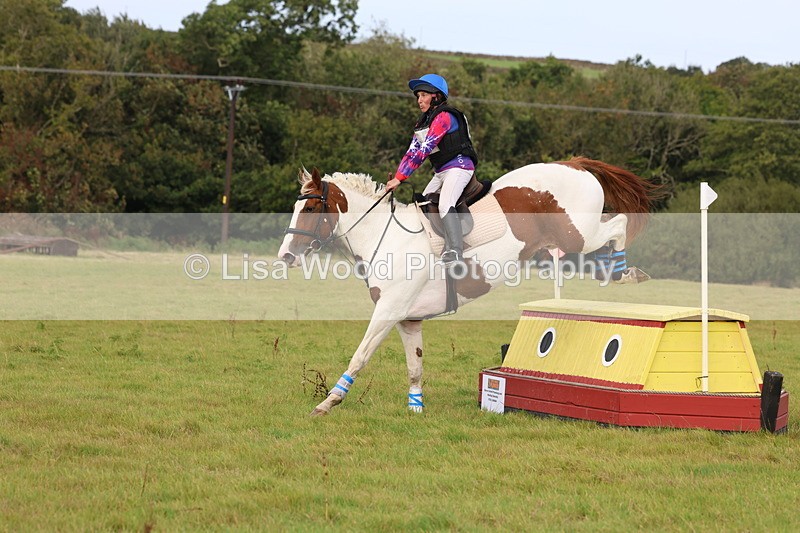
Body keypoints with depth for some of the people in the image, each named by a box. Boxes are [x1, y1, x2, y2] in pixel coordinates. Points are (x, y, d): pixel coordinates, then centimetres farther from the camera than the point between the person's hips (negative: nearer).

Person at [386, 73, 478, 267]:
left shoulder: (443, 117, -15)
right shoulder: (423, 122, 16)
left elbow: (424, 150, -21)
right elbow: (413, 151, 12)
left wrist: (400, 178, -22)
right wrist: (396, 175, -4)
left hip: (458, 166, -11)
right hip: (441, 172, 11)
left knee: (445, 205, -30)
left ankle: (454, 251, -39)